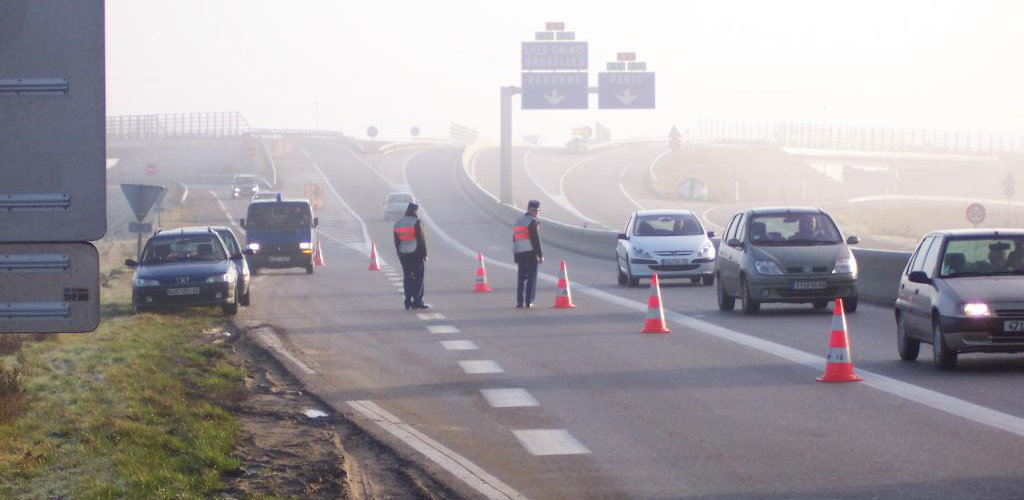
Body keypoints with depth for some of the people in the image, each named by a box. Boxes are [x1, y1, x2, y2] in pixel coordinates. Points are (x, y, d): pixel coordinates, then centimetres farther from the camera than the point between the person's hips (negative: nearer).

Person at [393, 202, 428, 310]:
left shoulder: (398, 223, 8)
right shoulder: (416, 222, -11)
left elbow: (396, 241, 12)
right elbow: (421, 239, -11)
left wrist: (399, 254, 17)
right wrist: (424, 254, -5)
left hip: (403, 255, 5)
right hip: (416, 254, -5)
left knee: (407, 278, 8)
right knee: (418, 278, -1)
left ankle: (408, 302, 6)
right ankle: (417, 302, -5)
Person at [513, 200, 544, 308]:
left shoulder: (518, 221, 15)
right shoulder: (533, 222, -9)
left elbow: (514, 238, 16)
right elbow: (535, 240, -14)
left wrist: (515, 255, 19)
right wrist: (540, 255, -10)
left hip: (519, 253, 7)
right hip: (530, 253, -7)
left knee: (521, 277, 11)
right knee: (531, 277, -2)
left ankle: (519, 302, 8)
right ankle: (529, 302, -7)